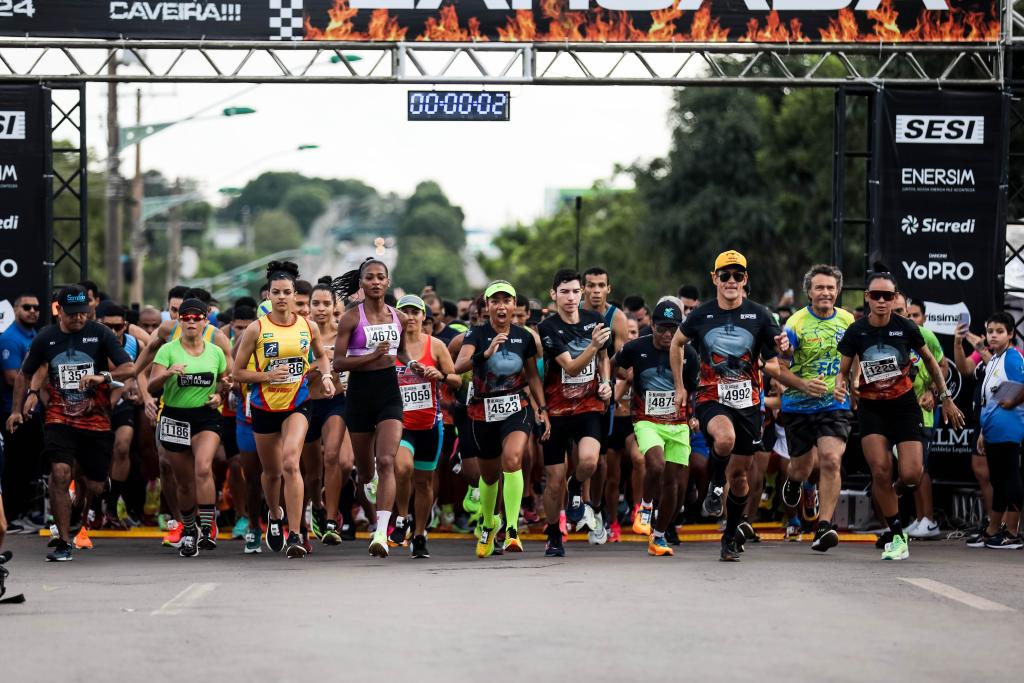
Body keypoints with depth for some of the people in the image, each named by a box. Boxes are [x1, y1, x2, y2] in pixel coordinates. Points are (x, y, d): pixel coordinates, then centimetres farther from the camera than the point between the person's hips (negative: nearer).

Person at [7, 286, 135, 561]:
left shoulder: (100, 334, -4)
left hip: (96, 419, 0)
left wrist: (103, 376, -27)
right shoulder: (46, 338, 2)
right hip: (60, 417, 0)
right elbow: (24, 374, 16)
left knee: (94, 486, 5)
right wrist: (17, 410, 12)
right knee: (60, 472, -20)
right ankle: (63, 542, -15)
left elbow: (129, 368, -9)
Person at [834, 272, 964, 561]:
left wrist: (945, 398, 8)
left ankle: (892, 493, 27)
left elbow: (930, 361, 7)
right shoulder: (856, 332, -7)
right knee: (880, 471, -15)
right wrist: (841, 385, -21)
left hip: (903, 406, 0)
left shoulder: (906, 328, -9)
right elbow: (844, 371, 3)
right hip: (870, 408, 0)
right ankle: (898, 537, -2)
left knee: (911, 476, -12)